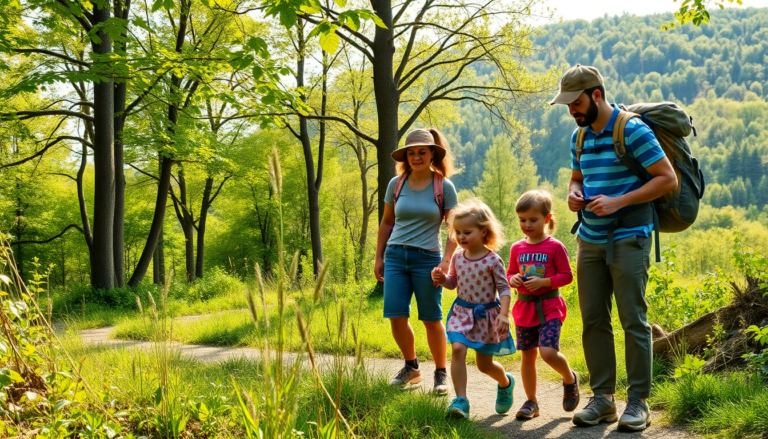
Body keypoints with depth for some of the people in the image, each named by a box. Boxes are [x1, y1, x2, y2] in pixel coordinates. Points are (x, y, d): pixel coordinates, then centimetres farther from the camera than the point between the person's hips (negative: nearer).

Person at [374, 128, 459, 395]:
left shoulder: (444, 187, -1)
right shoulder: (396, 184, 7)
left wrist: (446, 260, -11)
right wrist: (378, 257, 12)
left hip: (427, 258, -3)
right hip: (396, 256, 3)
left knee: (431, 319, 3)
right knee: (395, 316, -1)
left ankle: (441, 373, 19)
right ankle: (411, 368, 20)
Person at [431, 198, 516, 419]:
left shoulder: (493, 260, -14)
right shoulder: (458, 257, 0)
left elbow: (504, 288, -11)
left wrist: (504, 314, -21)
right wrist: (442, 279, -7)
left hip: (486, 314, -3)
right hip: (462, 312, 3)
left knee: (484, 364, 9)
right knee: (457, 349, -22)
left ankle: (505, 383, 44)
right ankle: (461, 400, -17)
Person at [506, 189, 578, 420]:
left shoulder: (555, 247, -6)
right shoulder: (517, 248, 8)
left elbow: (567, 275, -5)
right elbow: (511, 273, 18)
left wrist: (543, 282, -18)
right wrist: (513, 279, -5)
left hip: (549, 307, -5)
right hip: (524, 308, 5)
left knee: (548, 352, -18)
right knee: (528, 355, 8)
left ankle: (570, 378, 14)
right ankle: (531, 402, 20)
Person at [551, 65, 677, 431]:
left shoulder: (633, 130, -10)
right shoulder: (579, 136, 12)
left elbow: (668, 179, -12)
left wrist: (618, 202, -19)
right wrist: (574, 194, 2)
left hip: (628, 239, -7)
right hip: (590, 240, 7)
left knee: (634, 320, -3)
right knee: (593, 320, 6)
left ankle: (638, 402, 6)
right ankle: (602, 398, 15)